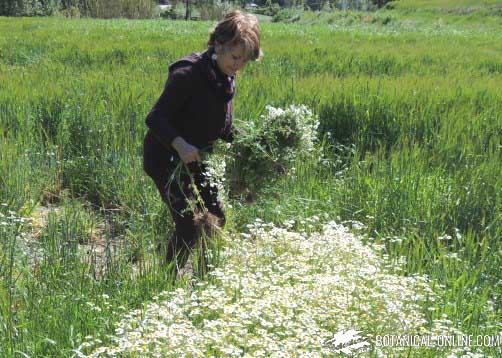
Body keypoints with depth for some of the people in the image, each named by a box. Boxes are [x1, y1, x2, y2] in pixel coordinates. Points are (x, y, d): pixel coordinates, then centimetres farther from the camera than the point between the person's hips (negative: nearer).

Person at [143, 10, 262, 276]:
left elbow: (223, 128, 12)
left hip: (196, 159, 8)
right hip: (167, 159, -8)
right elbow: (155, 118, -27)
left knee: (215, 220, 10)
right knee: (190, 226, -13)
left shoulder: (226, 78, 2)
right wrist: (180, 144, -43)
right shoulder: (188, 74, -24)